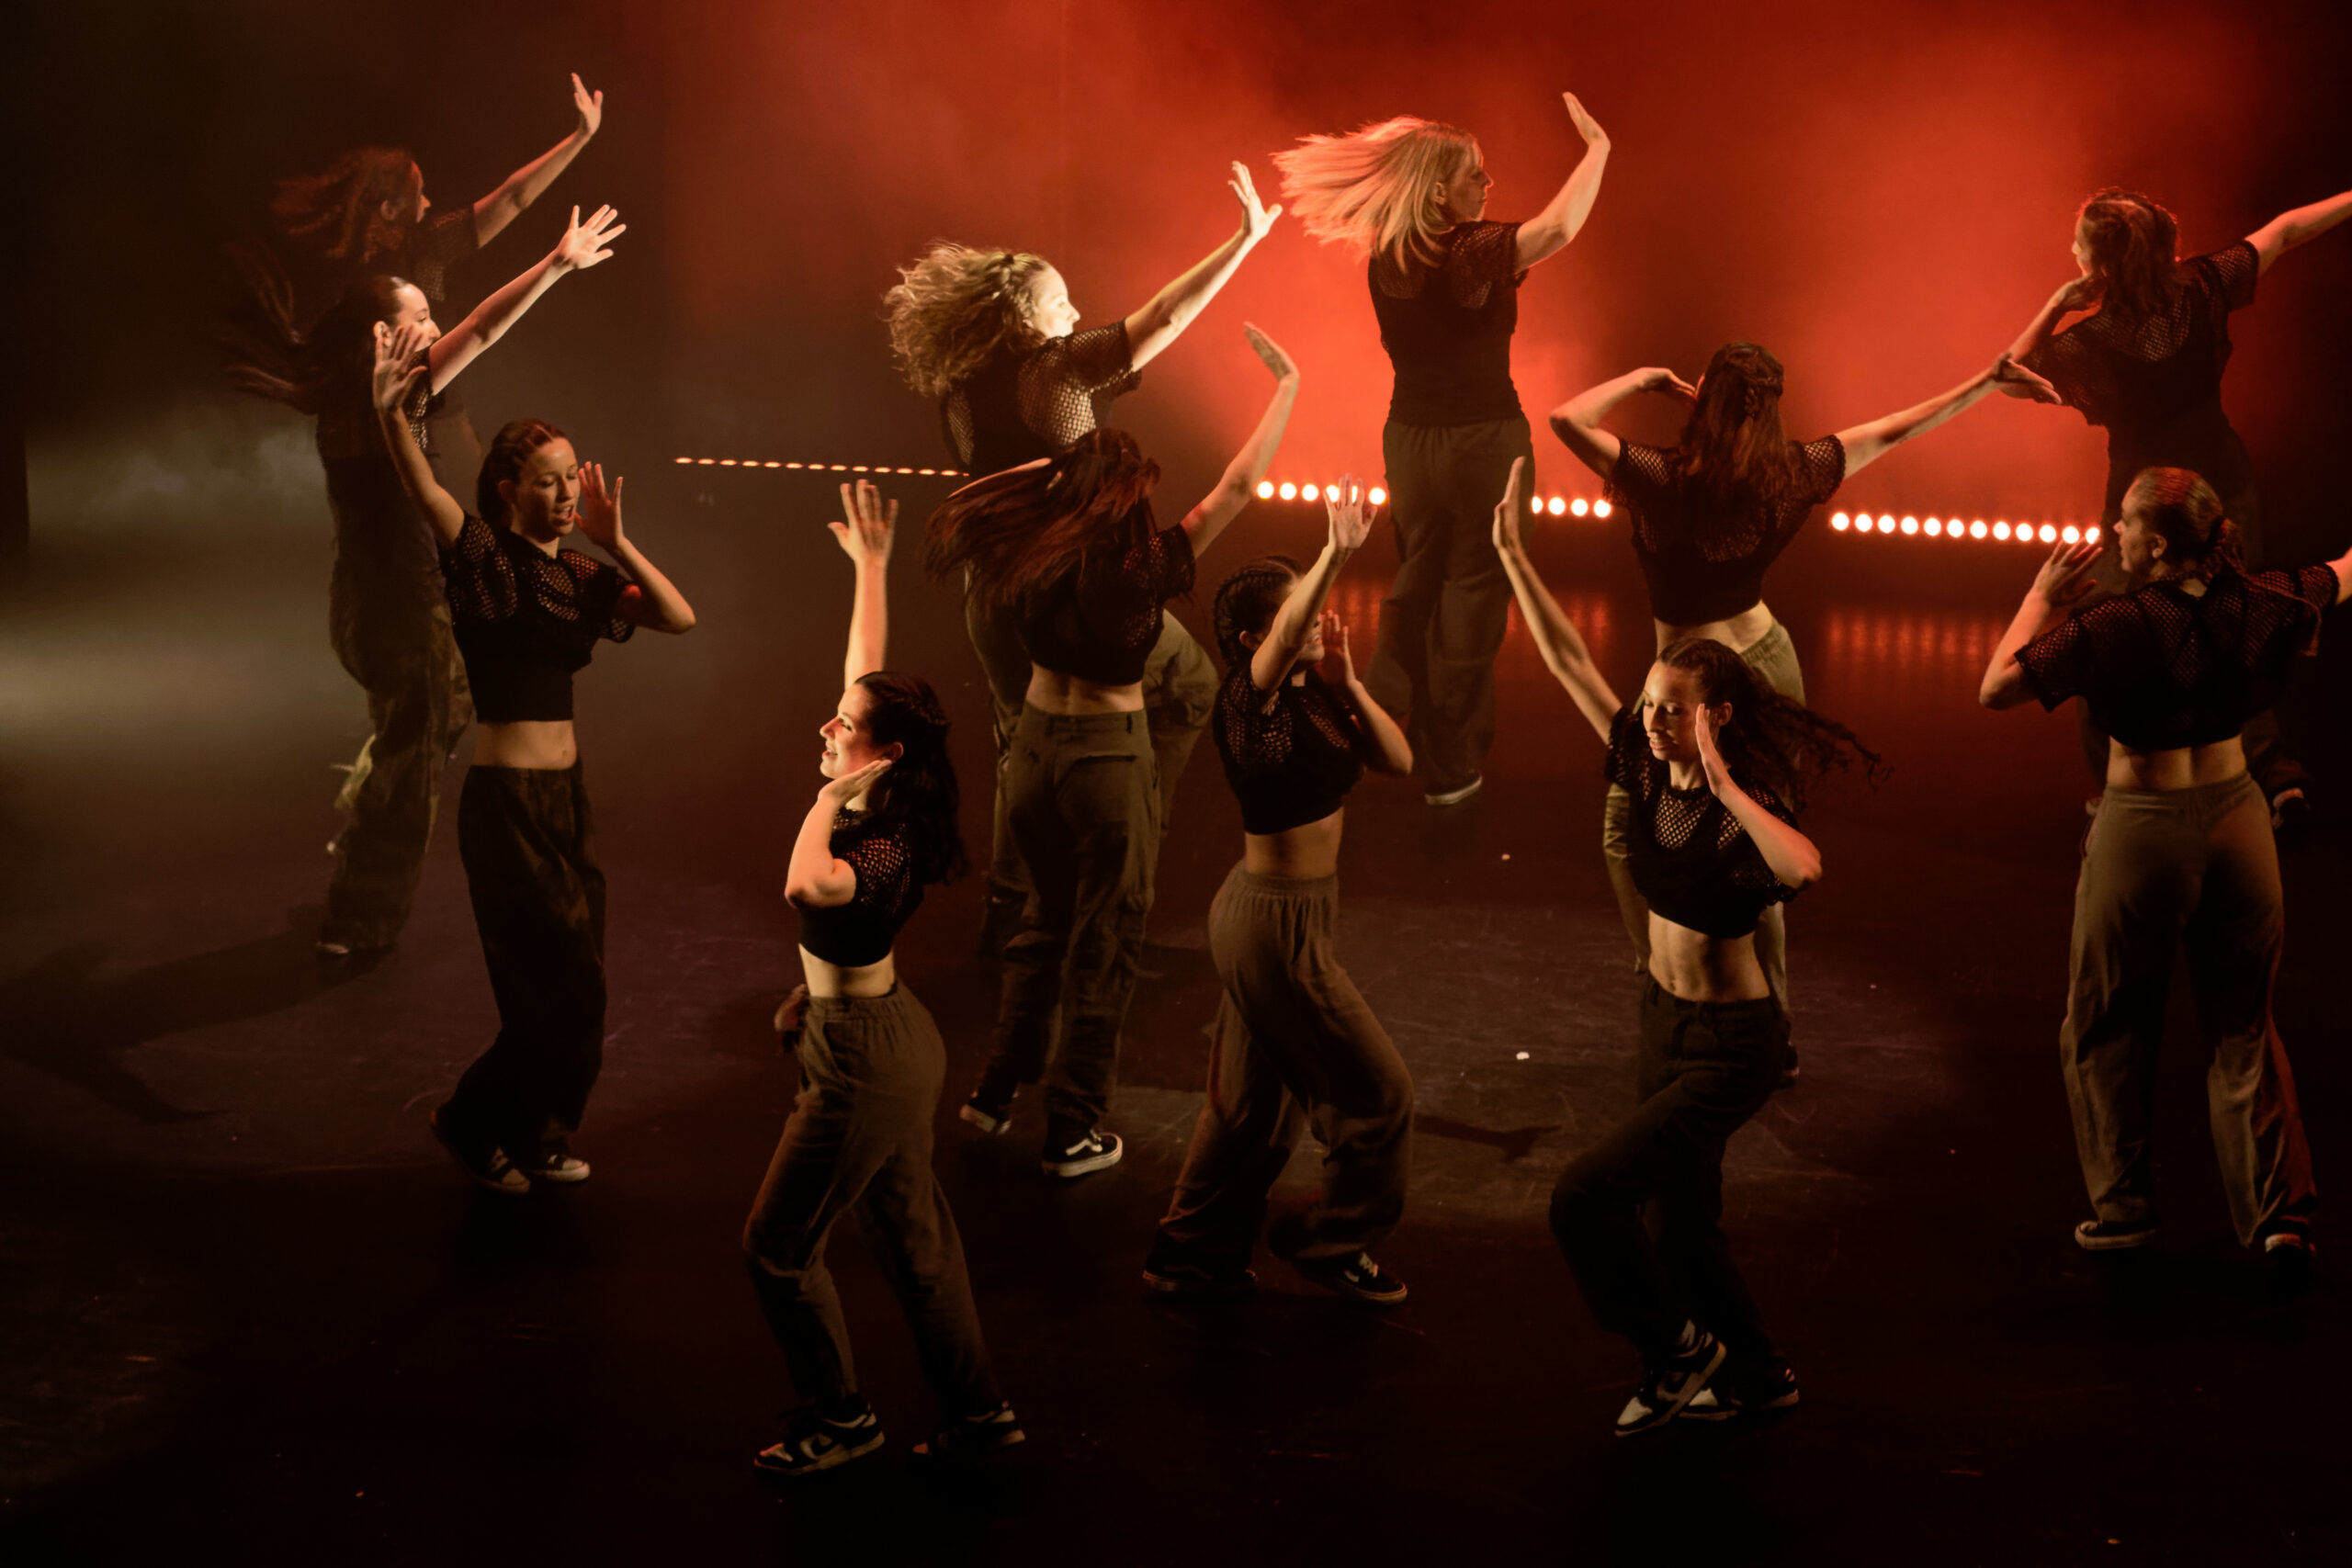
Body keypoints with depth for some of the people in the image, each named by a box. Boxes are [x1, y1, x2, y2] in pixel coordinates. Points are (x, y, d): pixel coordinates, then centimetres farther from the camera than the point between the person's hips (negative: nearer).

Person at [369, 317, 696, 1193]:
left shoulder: (578, 577, 10)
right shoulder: (484, 559, -9)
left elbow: (679, 618, 1)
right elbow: (426, 493, -28)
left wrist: (617, 543, -7)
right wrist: (390, 412, -45)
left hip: (565, 790, 7)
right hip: (505, 797, -7)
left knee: (570, 987, 14)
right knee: (560, 985, -4)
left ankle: (533, 1137, 32)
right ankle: (476, 1123, 17)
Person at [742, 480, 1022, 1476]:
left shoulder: (883, 847, -26)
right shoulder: (878, 802, -2)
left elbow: (808, 884, -48)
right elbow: (869, 667, 10)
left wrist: (831, 792, -33)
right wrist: (870, 566, 16)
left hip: (862, 1059, -9)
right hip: (895, 1042, 9)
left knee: (777, 1245, 5)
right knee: (911, 1235, 17)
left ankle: (838, 1419, 19)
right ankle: (974, 1411, 26)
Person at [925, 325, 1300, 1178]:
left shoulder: (1029, 554, -8)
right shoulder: (1139, 570, -21)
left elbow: (963, 510, 14)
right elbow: (1239, 484, -20)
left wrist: (1053, 467, 7)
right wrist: (1286, 387, -10)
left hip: (1033, 745, 5)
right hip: (1109, 756, -5)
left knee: (1046, 916, 25)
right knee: (1104, 941, 9)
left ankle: (997, 1088, 31)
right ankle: (1075, 1130, 14)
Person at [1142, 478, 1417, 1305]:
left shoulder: (1313, 695, 3)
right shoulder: (1250, 703, -22)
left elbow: (1397, 760, 1)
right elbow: (1283, 642, -43)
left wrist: (1348, 681, -10)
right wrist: (1339, 553, -56)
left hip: (1290, 910, 9)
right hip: (1277, 926, -9)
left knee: (1255, 1098, 20)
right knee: (1377, 1093, 4)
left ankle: (1193, 1254, 34)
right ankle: (1332, 1243, 24)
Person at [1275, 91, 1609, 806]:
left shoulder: (1386, 262, 0)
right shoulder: (1469, 254, -20)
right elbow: (1558, 227, -34)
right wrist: (1598, 147, -23)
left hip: (1409, 440, 6)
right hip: (1482, 442, -6)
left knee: (1415, 585, 23)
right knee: (1471, 597, 6)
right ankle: (1450, 767, 12)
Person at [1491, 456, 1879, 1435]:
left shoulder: (1743, 815, -23)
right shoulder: (1650, 773, -4)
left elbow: (1804, 869, -48)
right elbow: (1568, 661, 0)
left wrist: (1725, 788, -42)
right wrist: (1513, 556, -4)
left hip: (1728, 1049, -8)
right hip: (1663, 1021, 8)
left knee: (1583, 1196, -12)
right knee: (1677, 1221, 20)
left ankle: (1677, 1350, 11)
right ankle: (1757, 1376, 41)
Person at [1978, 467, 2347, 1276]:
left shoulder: (2113, 627, -20)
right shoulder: (2259, 604, -4)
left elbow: (1997, 688, -17)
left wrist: (2042, 598, -6)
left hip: (2143, 830, -5)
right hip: (2236, 815, 5)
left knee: (2107, 1029, 15)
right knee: (2243, 1028, 16)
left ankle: (2125, 1206, 21)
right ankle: (2280, 1211, 10)